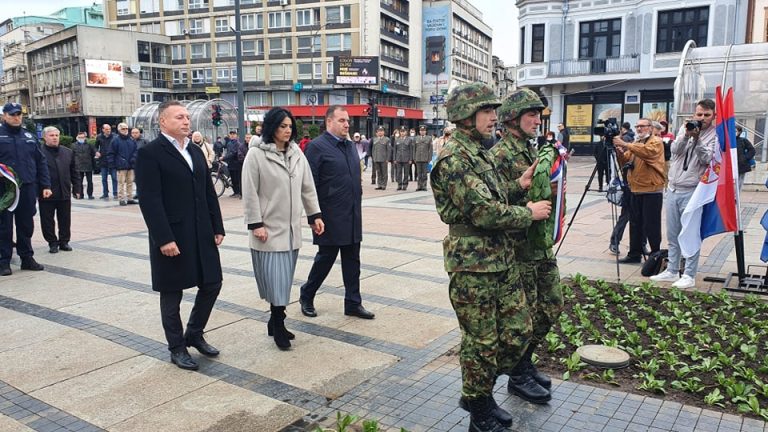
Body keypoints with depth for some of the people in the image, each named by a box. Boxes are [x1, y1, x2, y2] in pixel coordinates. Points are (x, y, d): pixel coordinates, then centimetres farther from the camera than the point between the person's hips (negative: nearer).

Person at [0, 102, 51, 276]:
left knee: (26, 225, 11)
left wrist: (45, 185, 7)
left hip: (28, 188, 4)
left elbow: (41, 162, 13)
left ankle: (27, 257, 21)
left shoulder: (29, 136, 13)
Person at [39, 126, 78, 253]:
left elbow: (74, 172, 13)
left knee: (65, 220, 10)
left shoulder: (68, 152, 9)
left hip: (65, 193, 3)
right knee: (47, 221, 5)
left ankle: (64, 241, 22)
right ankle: (52, 243, 17)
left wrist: (77, 188, 7)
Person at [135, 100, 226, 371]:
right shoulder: (150, 153, -9)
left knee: (212, 284, 11)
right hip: (172, 237, -6)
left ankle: (194, 335, 32)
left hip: (202, 234, 7)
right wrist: (164, 239, -20)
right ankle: (177, 348, 24)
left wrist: (217, 227, 8)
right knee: (172, 294, 7)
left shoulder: (196, 152, 13)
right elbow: (150, 201, -15)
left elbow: (209, 193, 13)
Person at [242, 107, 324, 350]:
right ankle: (278, 327, 9)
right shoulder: (256, 155, -8)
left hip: (291, 228, 6)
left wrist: (315, 215, 8)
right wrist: (256, 224, -13)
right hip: (269, 229, -5)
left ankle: (276, 323, 24)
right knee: (275, 279, -5)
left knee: (284, 279, 11)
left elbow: (308, 188, 12)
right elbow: (250, 193, -10)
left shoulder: (297, 154, 8)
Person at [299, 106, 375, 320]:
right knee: (325, 258, 5)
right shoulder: (317, 147, -10)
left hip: (352, 217, 7)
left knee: (352, 261, 10)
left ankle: (353, 303, 20)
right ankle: (306, 297, 26)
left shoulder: (350, 146, 13)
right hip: (330, 219, -7)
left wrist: (357, 205, 15)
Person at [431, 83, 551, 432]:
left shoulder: (479, 153, 15)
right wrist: (529, 213, -9)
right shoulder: (453, 158, -17)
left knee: (518, 332, 14)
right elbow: (484, 211, -23)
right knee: (482, 342, 4)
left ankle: (479, 391, 32)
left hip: (501, 258, 9)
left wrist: (516, 185, 8)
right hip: (472, 263, -9)